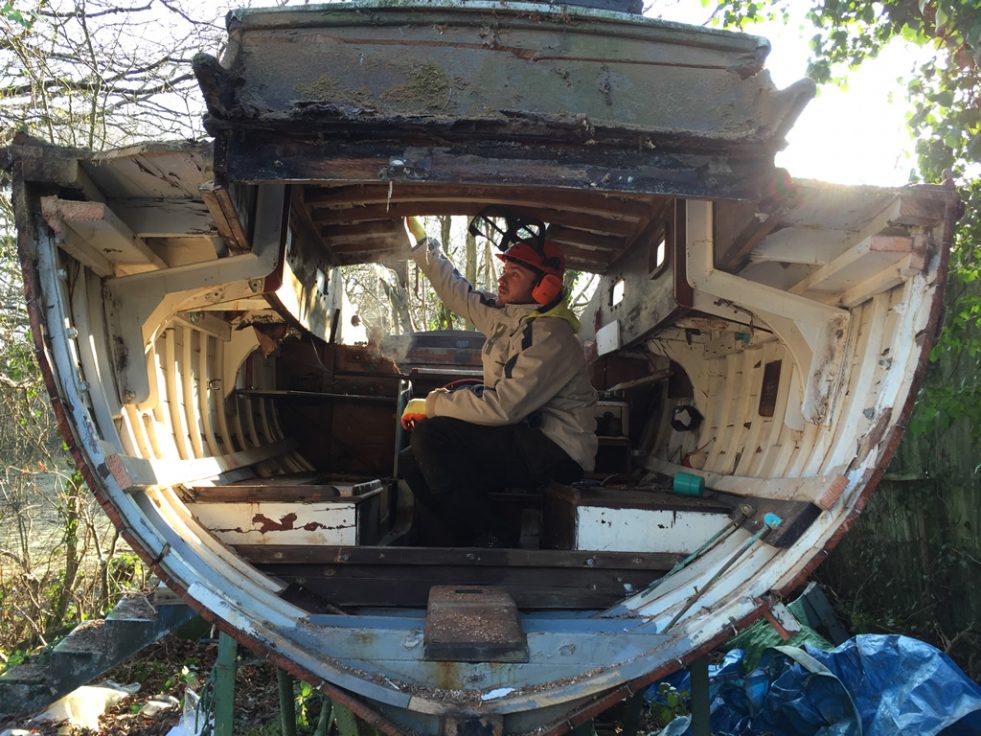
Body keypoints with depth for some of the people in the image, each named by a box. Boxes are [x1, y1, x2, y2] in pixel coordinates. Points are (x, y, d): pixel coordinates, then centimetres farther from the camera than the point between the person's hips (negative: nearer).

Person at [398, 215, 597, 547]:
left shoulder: (549, 335, -18)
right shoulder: (505, 316, 10)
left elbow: (503, 407, -25)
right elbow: (454, 289, 23)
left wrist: (431, 405, -15)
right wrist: (416, 234, 23)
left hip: (556, 453, -9)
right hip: (524, 444, 9)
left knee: (429, 436, -21)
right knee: (411, 462, 0)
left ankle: (489, 537, -12)